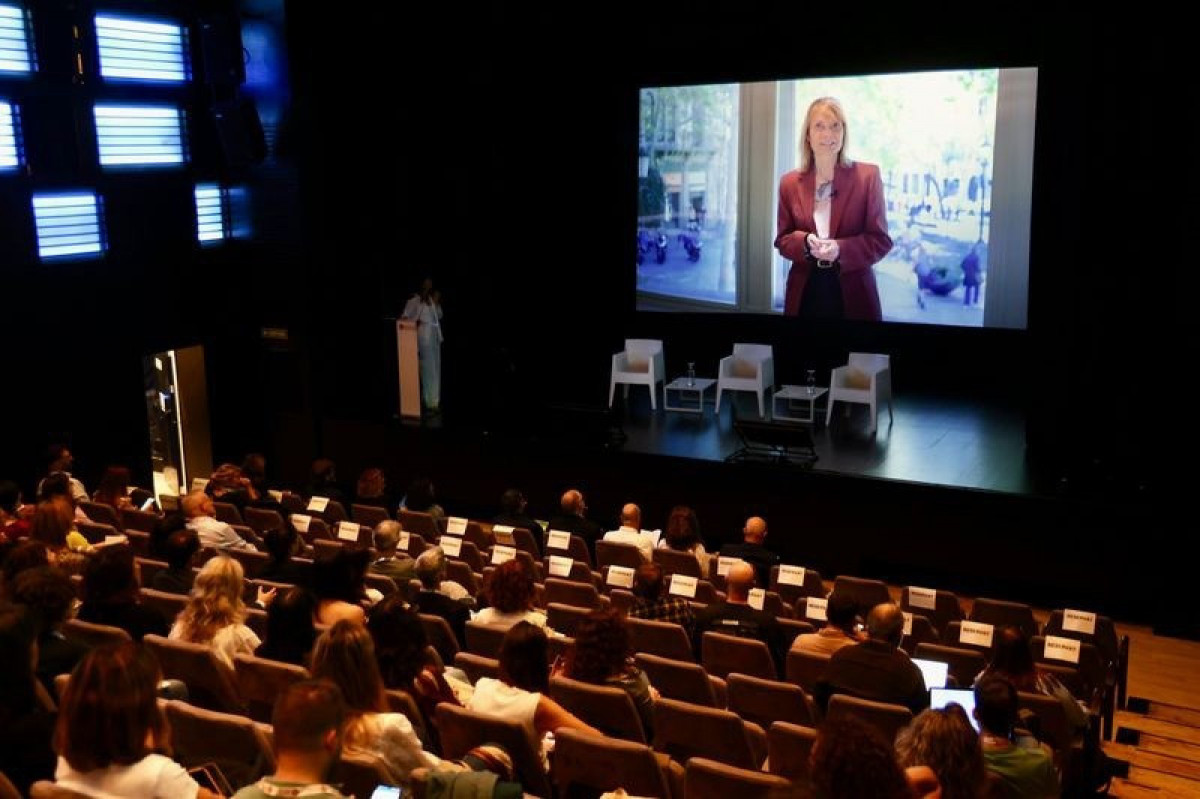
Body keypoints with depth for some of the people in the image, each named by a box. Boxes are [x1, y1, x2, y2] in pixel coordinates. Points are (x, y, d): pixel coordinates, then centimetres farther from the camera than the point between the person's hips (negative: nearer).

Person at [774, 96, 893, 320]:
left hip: (853, 295, -2)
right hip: (804, 294, 2)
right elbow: (782, 240, 9)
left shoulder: (868, 176, -1)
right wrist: (805, 241, -13)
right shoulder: (789, 182, 6)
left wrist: (841, 249, -19)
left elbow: (881, 239, -2)